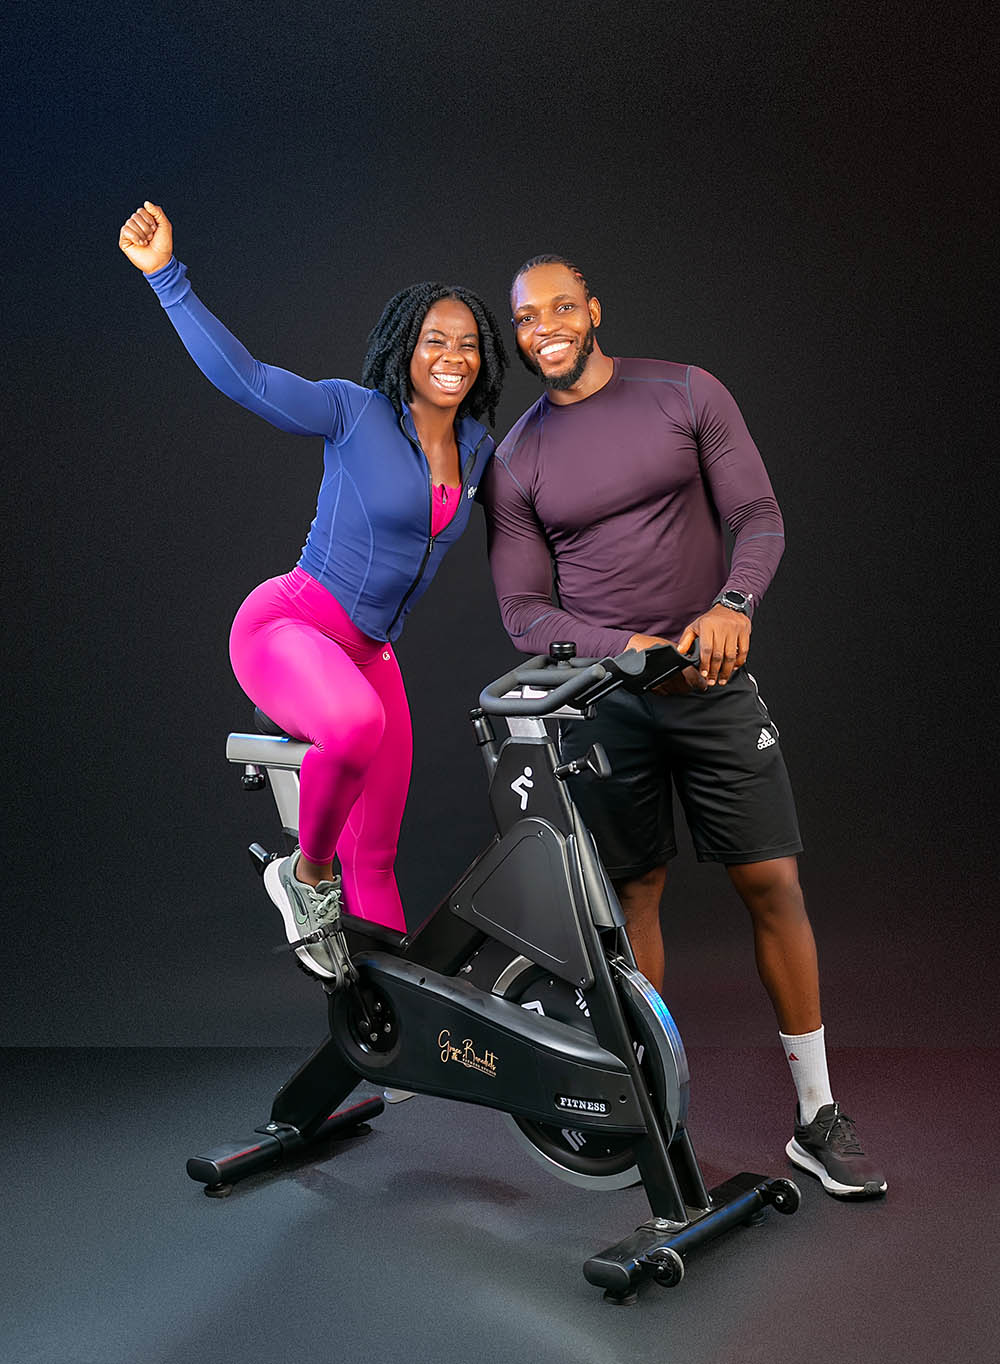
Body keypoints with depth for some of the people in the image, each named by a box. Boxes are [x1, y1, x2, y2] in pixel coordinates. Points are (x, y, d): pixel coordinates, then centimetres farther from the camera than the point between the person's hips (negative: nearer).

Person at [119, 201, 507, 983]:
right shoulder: (357, 413, -11)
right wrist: (166, 273, -24)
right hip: (287, 625, -6)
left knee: (374, 860, 7)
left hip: (371, 652, 6)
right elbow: (242, 375, -19)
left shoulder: (478, 446, 7)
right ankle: (307, 871, -12)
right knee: (357, 722, -40)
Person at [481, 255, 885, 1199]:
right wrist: (626, 647, -17)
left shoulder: (685, 394, 3)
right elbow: (523, 613, 1)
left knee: (773, 884, -1)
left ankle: (818, 1120, 12)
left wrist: (732, 605, -20)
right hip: (602, 697, 1)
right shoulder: (515, 462, 4)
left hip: (714, 680, 0)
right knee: (631, 898, 4)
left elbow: (759, 516, 1)